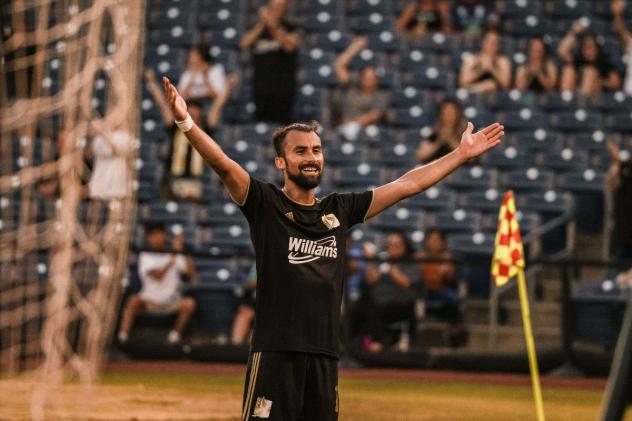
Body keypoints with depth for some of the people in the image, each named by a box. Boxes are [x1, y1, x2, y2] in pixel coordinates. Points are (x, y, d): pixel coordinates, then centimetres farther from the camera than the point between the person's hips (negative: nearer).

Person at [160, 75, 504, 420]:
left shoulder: (339, 210, 15)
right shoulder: (265, 203, 1)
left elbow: (407, 185, 19)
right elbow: (222, 164, -14)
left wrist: (462, 154, 20)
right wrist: (186, 122, -29)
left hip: (324, 355, 5)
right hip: (275, 352, -5)